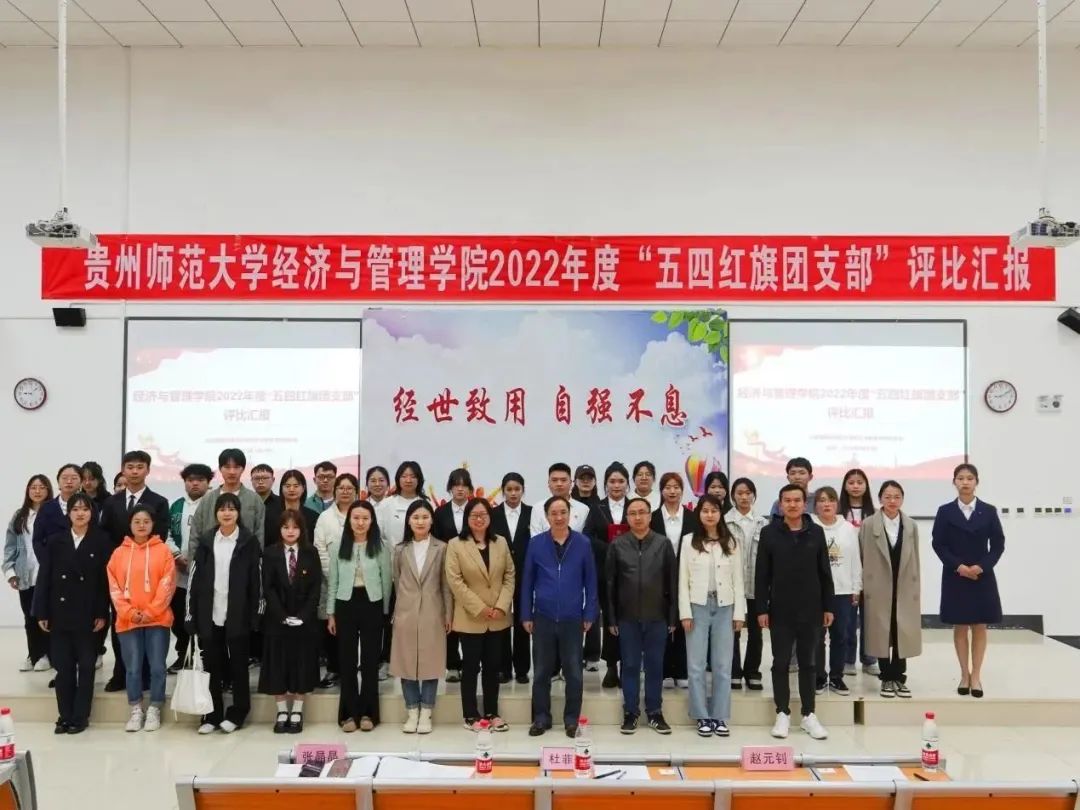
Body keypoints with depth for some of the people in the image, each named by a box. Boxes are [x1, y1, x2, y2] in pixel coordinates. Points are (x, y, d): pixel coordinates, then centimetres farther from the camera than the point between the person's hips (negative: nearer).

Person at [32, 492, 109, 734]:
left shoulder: (102, 542, -2)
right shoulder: (54, 542, 5)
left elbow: (106, 580, -5)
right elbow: (44, 578, 3)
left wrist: (102, 614, -9)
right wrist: (41, 612, -2)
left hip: (88, 615, -2)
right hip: (60, 613, 2)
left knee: (86, 666, 5)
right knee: (63, 667, 6)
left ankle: (80, 717, 13)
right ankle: (65, 716, 16)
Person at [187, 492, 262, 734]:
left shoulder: (249, 541, -2)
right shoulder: (205, 541, 6)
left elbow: (255, 581, -3)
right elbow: (195, 579, 5)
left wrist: (253, 615, -7)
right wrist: (192, 615, 0)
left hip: (238, 615, -2)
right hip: (210, 615, 3)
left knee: (238, 665, 5)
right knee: (212, 666, 8)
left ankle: (236, 714, 16)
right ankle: (212, 715, 18)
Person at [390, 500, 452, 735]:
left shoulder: (441, 548, 0)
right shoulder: (400, 550, 6)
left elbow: (446, 584, 1)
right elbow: (397, 582, 11)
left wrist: (448, 614, -1)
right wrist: (397, 611, 9)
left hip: (432, 613, -2)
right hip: (406, 613, 2)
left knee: (430, 662, 2)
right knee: (406, 662, 4)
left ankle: (425, 713, 12)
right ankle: (412, 712, 15)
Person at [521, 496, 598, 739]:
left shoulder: (583, 543, -3)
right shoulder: (536, 543, -1)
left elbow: (590, 580, 2)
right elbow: (527, 580, 4)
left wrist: (590, 614, -1)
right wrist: (526, 615, 2)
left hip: (572, 618, 0)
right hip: (543, 617, 1)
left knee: (574, 671, 7)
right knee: (542, 671, 9)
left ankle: (571, 719, 20)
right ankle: (541, 718, 22)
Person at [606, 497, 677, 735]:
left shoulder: (663, 544, -1)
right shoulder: (617, 545, -1)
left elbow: (672, 582, 1)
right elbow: (610, 583, 2)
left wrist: (673, 617, -1)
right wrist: (610, 618, 0)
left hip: (657, 617, 0)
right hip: (627, 617, 0)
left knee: (655, 666, 8)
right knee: (630, 666, 7)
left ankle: (654, 712, 19)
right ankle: (630, 713, 17)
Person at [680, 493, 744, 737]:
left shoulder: (731, 543, 6)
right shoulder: (689, 541, 2)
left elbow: (738, 580, 6)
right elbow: (683, 580, 0)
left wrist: (739, 612, 0)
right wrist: (685, 612, -6)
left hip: (724, 607, 1)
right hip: (698, 606, -1)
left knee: (723, 665, 5)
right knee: (696, 664, 1)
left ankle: (720, 717, 13)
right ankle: (702, 717, 11)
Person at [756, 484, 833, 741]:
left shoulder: (816, 532, 2)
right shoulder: (769, 533, -3)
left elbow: (824, 573, 6)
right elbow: (762, 574, -2)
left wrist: (828, 606, 4)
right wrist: (761, 608, -5)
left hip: (810, 610, 1)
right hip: (780, 611, -1)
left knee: (807, 663, 10)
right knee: (780, 663, 6)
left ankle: (808, 714, 19)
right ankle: (783, 713, 17)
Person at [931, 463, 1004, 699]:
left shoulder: (989, 511, 2)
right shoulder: (945, 511, 0)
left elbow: (998, 544, 0)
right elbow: (938, 544, -3)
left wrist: (981, 567, -13)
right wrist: (958, 566, -15)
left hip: (982, 577, 1)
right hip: (955, 577, 0)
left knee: (979, 627, 4)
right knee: (960, 627, 5)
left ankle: (976, 676, 12)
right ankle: (965, 675, 15)